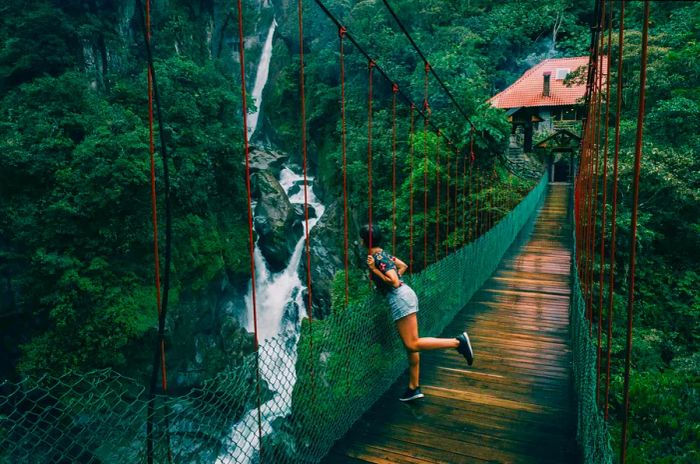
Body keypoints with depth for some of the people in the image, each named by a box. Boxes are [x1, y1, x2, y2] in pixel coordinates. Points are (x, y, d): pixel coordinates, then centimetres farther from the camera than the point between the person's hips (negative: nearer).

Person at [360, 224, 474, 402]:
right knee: (410, 345, 12)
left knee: (413, 345, -9)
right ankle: (414, 388, 20)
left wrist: (373, 269, -16)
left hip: (400, 298, -10)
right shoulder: (382, 253, 14)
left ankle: (457, 342, -10)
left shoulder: (378, 257, -14)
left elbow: (394, 282, -20)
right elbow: (403, 265, 26)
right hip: (403, 296, 10)